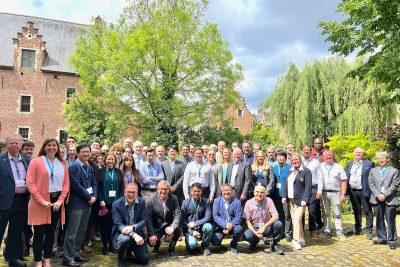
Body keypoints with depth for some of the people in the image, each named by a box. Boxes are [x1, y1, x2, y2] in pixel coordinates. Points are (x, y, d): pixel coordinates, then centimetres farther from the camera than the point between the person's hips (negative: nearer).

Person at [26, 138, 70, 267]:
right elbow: (30, 183, -9)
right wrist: (42, 201, -16)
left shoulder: (62, 164, 9)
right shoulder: (35, 161, -3)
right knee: (39, 233, 3)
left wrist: (60, 200, -5)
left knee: (51, 232, 11)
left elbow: (66, 184, 8)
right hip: (40, 203, -4)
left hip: (57, 201, 4)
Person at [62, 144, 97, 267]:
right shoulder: (73, 167, -12)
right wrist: (88, 197, -12)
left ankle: (76, 254, 27)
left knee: (82, 231, 15)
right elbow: (76, 185, -19)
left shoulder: (90, 168, 12)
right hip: (77, 203, -8)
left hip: (88, 203, 8)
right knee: (72, 232, -1)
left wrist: (94, 196, -4)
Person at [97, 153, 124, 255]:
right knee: (104, 223, 4)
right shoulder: (101, 171, 2)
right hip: (104, 202, -2)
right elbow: (97, 187, -3)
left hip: (116, 202, 2)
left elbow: (122, 187, 6)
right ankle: (105, 245, 15)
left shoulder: (118, 172, 8)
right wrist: (101, 200, -11)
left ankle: (112, 244, 18)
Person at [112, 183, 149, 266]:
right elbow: (118, 225, -20)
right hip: (121, 232, -3)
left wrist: (132, 227, -29)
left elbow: (144, 220, -8)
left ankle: (130, 249, 29)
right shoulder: (116, 204, -15)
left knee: (144, 259, -2)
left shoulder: (141, 202, -6)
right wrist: (134, 235, -34)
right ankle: (121, 258, -4)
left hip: (137, 232, 3)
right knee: (125, 239, -38)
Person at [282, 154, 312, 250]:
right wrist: (284, 196, 5)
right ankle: (301, 240, 21)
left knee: (297, 219, -12)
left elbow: (308, 186, -12)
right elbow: (286, 184, 15)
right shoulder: (290, 171, 14)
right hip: (291, 199, 7)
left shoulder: (306, 171, -6)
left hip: (300, 200, -7)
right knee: (294, 220, 10)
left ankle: (296, 240, -2)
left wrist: (305, 199, -18)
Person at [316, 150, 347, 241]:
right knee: (326, 213, 9)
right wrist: (318, 191, -11)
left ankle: (340, 232, 10)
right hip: (324, 192, 1)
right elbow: (318, 179, -1)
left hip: (335, 193, -1)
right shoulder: (320, 167, 4)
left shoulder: (338, 167, 3)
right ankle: (326, 231, 18)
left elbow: (343, 181, 1)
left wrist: (343, 194, -6)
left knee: (337, 213, 2)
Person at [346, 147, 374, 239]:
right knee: (356, 211, 15)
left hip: (364, 191, -4)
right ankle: (358, 229, 27)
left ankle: (368, 231, 9)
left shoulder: (369, 164, -3)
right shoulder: (349, 164, 11)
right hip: (353, 192, 5)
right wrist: (346, 190, 7)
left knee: (367, 211, 0)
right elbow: (346, 177, 14)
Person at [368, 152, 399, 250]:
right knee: (379, 220, 10)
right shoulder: (373, 171, 13)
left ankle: (392, 241, 9)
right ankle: (382, 238, 21)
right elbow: (371, 184, 5)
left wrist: (385, 195, -13)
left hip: (390, 200, -3)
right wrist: (377, 195, -8)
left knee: (390, 221, -1)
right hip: (377, 200, 3)